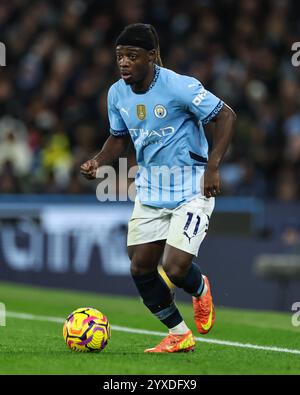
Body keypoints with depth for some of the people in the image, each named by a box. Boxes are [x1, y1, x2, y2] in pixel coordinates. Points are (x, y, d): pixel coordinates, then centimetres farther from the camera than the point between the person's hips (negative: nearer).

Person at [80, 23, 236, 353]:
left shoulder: (179, 86, -20)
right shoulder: (117, 93, -1)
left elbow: (225, 116, -14)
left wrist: (212, 167, -21)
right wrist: (99, 162, -6)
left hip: (191, 190, -6)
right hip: (150, 191, 6)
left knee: (175, 269, -16)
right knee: (140, 269, 3)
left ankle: (200, 290, 23)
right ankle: (179, 335, 22)